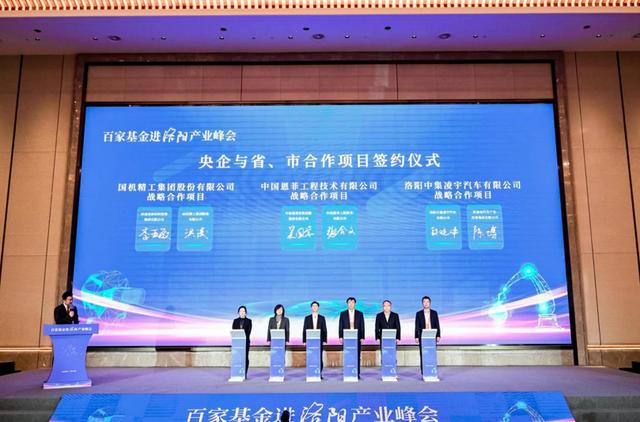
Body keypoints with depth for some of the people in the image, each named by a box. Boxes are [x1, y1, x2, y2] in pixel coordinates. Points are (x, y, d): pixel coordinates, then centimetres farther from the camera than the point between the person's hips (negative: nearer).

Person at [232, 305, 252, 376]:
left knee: (245, 357, -3)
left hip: (245, 341, -1)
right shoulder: (235, 321, 13)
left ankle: (245, 374, 0)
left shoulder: (248, 321, 7)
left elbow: (249, 331, -2)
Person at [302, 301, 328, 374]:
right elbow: (304, 330, 6)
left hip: (319, 341, 0)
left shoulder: (322, 318, 8)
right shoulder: (307, 318, 8)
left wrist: (324, 340, -3)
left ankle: (320, 374, 4)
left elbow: (324, 330, 5)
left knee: (319, 358, -3)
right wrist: (304, 341, -2)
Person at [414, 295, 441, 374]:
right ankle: (423, 374, 4)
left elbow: (437, 325, 6)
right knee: (423, 355, -1)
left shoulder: (434, 313, 7)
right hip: (422, 337, 0)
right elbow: (417, 326, 4)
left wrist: (438, 336, -1)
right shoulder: (419, 313, 5)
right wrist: (416, 337, -2)